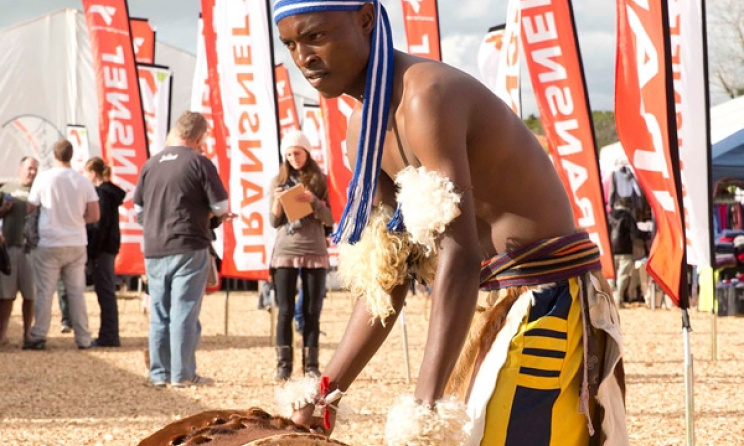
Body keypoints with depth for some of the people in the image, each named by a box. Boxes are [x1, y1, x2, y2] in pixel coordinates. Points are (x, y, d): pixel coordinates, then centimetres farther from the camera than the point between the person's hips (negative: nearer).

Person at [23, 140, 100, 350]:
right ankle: (83, 338, 9)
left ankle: (38, 337, 0)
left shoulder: (43, 178, -7)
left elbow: (29, 208, 0)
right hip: (77, 244, 3)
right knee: (77, 292, 8)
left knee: (44, 292, 1)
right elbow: (94, 215, 0)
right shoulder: (83, 181, 0)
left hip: (50, 244, -3)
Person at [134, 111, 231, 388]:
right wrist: (213, 213, 16)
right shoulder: (199, 162, -6)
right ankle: (182, 374, -2)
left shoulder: (150, 165, 9)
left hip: (154, 250, 5)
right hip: (188, 248, -5)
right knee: (185, 312, -2)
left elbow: (139, 211, 13)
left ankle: (159, 374, 13)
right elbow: (220, 206, -5)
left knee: (159, 314, 10)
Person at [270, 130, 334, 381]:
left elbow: (330, 219, -1)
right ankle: (283, 365, -1)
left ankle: (311, 365, 6)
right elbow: (274, 222, 6)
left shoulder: (320, 181, 4)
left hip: (315, 252, 0)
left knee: (312, 312, 2)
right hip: (285, 252, 0)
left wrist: (313, 201, -17)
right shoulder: (280, 181, 7)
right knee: (285, 311, -2)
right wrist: (277, 202, -13)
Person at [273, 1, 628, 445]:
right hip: (492, 307, 9)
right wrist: (327, 391, 4)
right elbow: (387, 277, 10)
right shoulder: (364, 128, 7)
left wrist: (425, 405, -37)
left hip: (546, 299, -9)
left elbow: (460, 254, -31)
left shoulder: (426, 94, -21)